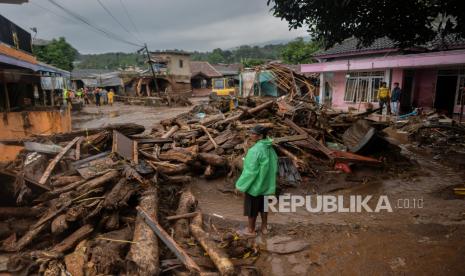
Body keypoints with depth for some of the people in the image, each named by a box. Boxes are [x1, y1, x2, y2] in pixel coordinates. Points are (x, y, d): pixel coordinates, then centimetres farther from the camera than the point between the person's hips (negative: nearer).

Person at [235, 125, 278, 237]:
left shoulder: (255, 150, -27)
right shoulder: (270, 148, -2)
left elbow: (250, 171, -25)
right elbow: (274, 165, 7)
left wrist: (241, 185, -15)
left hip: (254, 184, -8)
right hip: (265, 183, 8)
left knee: (251, 207, 9)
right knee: (263, 205, 20)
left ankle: (251, 230, 24)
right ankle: (264, 227, 33)